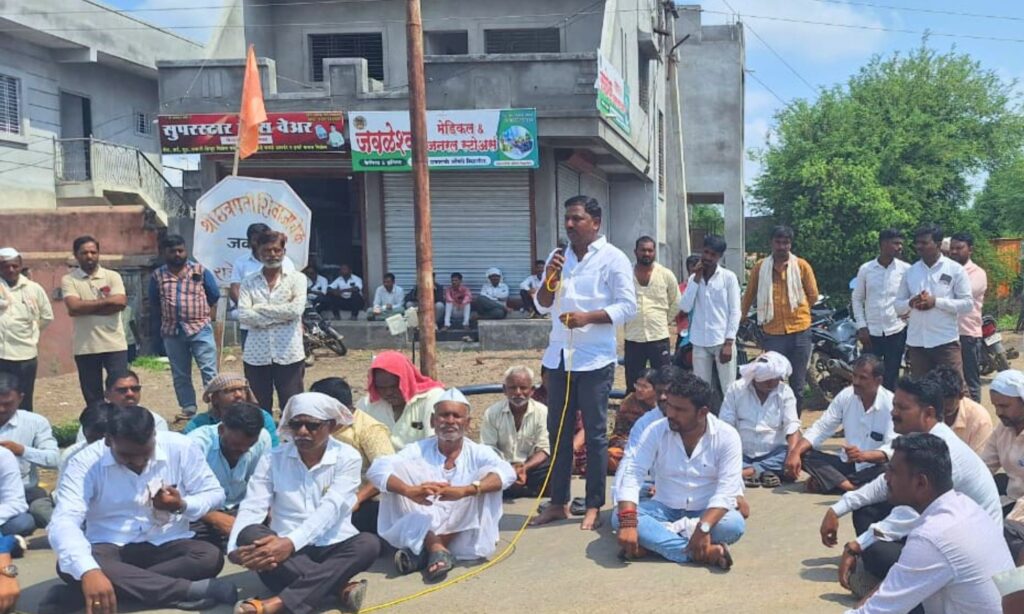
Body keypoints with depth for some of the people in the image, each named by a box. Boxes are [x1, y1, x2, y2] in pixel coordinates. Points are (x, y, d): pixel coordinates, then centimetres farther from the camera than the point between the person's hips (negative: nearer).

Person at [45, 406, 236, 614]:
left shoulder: (181, 448, -10)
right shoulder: (85, 462, -14)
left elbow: (214, 493, 2)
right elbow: (63, 523, -26)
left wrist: (183, 505, -21)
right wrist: (88, 571, -45)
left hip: (167, 545, 1)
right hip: (109, 548, -1)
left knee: (211, 557, -30)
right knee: (70, 567, -34)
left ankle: (100, 591, -26)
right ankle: (191, 590, -34)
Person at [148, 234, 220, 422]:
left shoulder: (201, 271, 0)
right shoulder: (157, 276, 6)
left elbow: (214, 295, 7)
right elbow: (154, 305, 16)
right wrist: (158, 329, 19)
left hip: (200, 328, -3)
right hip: (172, 331, 3)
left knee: (209, 371, -7)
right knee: (180, 375, 10)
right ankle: (188, 409, 20)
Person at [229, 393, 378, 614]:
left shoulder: (347, 458, -3)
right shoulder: (272, 459, 3)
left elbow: (330, 508, -16)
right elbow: (252, 507, -7)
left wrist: (290, 542, -32)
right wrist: (235, 549, -28)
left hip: (330, 548, -1)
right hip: (284, 549, 1)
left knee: (369, 544, -30)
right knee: (249, 535, -28)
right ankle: (340, 587, -31)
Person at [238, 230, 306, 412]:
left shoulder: (297, 278, 4)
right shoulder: (249, 282, 7)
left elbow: (296, 309, -12)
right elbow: (243, 315, -8)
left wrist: (259, 308, -6)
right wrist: (281, 314, -11)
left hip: (289, 355, -1)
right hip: (256, 356, 2)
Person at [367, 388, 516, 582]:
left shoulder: (478, 453, 1)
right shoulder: (419, 450, 3)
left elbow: (507, 473, -20)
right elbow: (377, 468, -14)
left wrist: (463, 491, -37)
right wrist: (409, 491, -35)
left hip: (462, 534, -1)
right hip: (422, 529, 1)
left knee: (487, 475, -20)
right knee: (397, 470, -13)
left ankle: (423, 552, -24)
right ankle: (436, 548, -30)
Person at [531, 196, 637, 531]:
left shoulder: (613, 258, -5)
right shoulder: (558, 256, 12)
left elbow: (627, 307, -10)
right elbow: (542, 305, 13)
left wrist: (587, 317, -21)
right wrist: (550, 278, -6)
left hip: (595, 358, -6)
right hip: (559, 356, 6)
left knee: (595, 434, 3)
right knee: (557, 430, 10)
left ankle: (594, 506, 11)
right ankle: (558, 502, 20)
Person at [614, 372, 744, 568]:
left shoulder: (727, 436, -13)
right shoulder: (656, 431, -10)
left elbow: (726, 490, -20)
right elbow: (631, 473, -19)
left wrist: (703, 528, -37)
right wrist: (628, 522, -35)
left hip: (707, 513, -1)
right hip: (664, 508, 1)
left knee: (734, 524, -34)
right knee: (619, 517, -27)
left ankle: (654, 540, -25)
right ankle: (703, 552, -32)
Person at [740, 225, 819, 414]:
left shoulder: (802, 266, 1)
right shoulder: (760, 267, 2)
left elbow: (813, 296, 8)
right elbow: (749, 295, 10)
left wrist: (796, 310, 11)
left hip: (800, 332, 1)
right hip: (773, 333, -1)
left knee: (797, 385, 10)